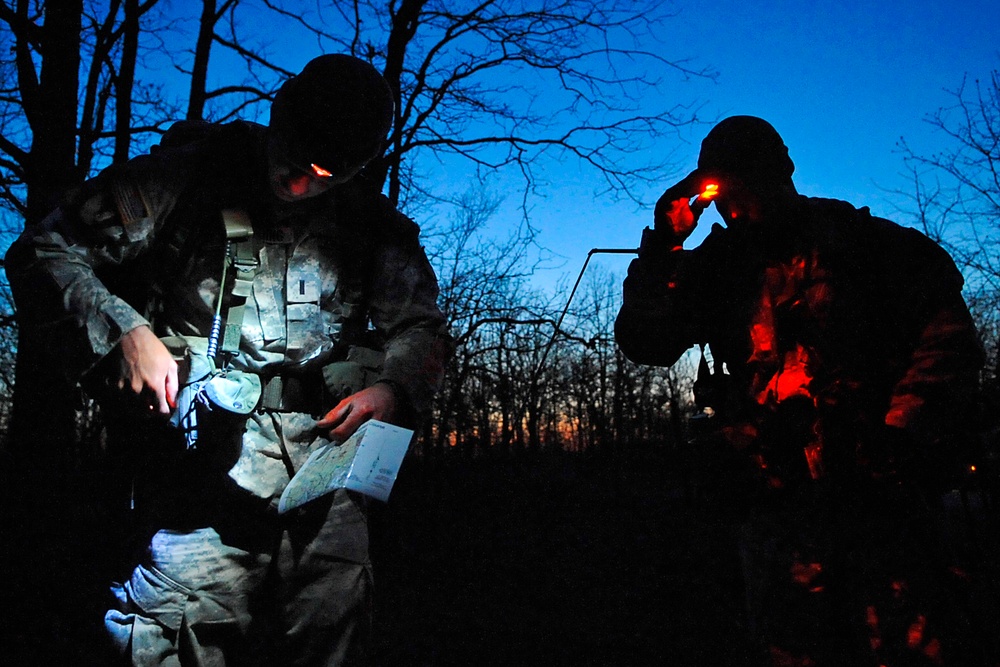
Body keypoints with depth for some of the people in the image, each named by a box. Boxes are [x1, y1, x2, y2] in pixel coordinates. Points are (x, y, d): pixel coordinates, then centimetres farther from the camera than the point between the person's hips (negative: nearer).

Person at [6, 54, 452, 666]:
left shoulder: (372, 221, 8)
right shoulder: (185, 178, 0)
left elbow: (422, 326, 14)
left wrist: (392, 388, -8)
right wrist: (124, 331, -15)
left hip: (324, 461, 3)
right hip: (207, 462, -2)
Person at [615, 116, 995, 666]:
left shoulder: (864, 242, 9)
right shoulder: (716, 266, 14)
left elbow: (947, 332, 5)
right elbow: (644, 342, 7)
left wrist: (904, 429, -8)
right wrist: (662, 245, -2)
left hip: (877, 493, -1)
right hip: (774, 507, 2)